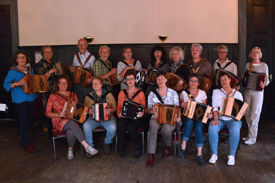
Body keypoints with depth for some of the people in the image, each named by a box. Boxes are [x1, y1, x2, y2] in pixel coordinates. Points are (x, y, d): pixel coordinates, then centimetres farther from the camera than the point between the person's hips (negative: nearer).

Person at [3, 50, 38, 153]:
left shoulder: (29, 69, 13)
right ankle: (26, 144, 9)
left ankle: (23, 141, 29)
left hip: (31, 98, 7)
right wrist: (17, 83, -24)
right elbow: (6, 85, -10)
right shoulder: (13, 71, -7)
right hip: (20, 100, -6)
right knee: (24, 122, -4)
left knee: (29, 121, 12)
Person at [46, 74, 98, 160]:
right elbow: (48, 113, 3)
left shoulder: (73, 95, 15)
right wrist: (59, 114, -15)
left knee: (70, 132, -36)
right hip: (59, 121, -2)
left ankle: (70, 149, -9)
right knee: (72, 123, -38)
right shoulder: (53, 96, 7)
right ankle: (86, 146, -38)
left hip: (72, 120, 2)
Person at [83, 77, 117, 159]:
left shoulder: (108, 95, 8)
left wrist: (111, 110, -15)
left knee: (112, 127, -32)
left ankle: (107, 143, 1)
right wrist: (88, 111, -7)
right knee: (86, 126, -31)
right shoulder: (88, 96, 12)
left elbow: (114, 107, 8)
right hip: (93, 118, 1)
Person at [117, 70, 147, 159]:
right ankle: (120, 148, -12)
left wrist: (142, 113, -17)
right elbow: (119, 107, 14)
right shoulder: (122, 93, 16)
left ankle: (139, 148, -8)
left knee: (130, 127, -35)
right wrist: (119, 114, -9)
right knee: (121, 124, -34)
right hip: (124, 117, 2)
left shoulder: (140, 93, 9)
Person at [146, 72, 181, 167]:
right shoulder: (152, 94, 11)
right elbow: (148, 108, 12)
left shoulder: (173, 93, 8)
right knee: (153, 126, -35)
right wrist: (151, 111, -13)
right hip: (156, 119, 1)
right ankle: (151, 155, -36)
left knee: (166, 129, -35)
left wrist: (178, 116, -15)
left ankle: (167, 146, 0)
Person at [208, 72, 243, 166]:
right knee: (212, 128, -33)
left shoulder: (237, 94, 11)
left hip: (233, 119, 0)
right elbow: (215, 106, -2)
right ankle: (214, 154, -16)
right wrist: (215, 118, -17)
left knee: (235, 130, -35)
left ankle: (232, 155, -16)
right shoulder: (216, 92, 10)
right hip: (220, 119, 1)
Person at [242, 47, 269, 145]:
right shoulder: (248, 65, 12)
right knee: (247, 114, 7)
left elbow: (267, 79, 2)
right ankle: (250, 134, 20)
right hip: (247, 91, 4)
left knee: (255, 115, -6)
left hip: (258, 92, -4)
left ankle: (252, 138, -2)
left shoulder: (264, 65, 1)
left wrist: (264, 84, -19)